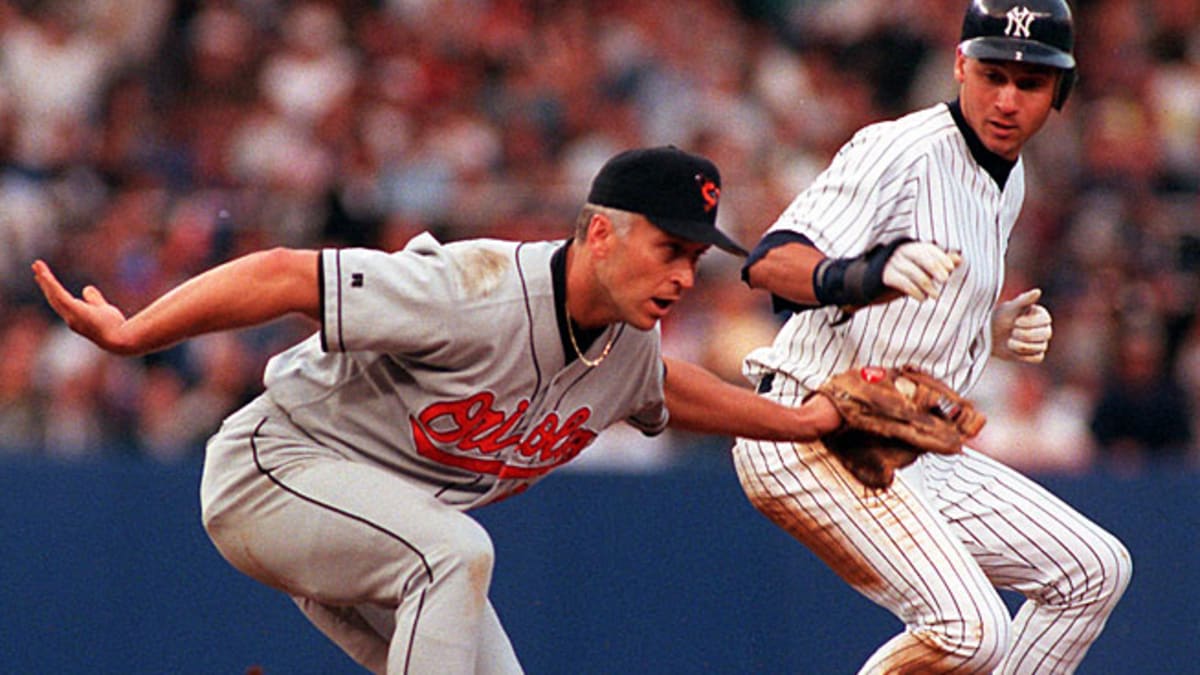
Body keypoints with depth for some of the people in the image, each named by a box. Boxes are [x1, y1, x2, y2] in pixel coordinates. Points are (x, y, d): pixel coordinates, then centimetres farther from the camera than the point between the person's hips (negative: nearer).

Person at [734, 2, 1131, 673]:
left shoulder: (1009, 179, 15)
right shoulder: (901, 152, -14)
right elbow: (770, 263, -27)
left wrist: (995, 329, 6)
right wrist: (875, 273, -47)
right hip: (812, 441, -10)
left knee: (1094, 569, 9)